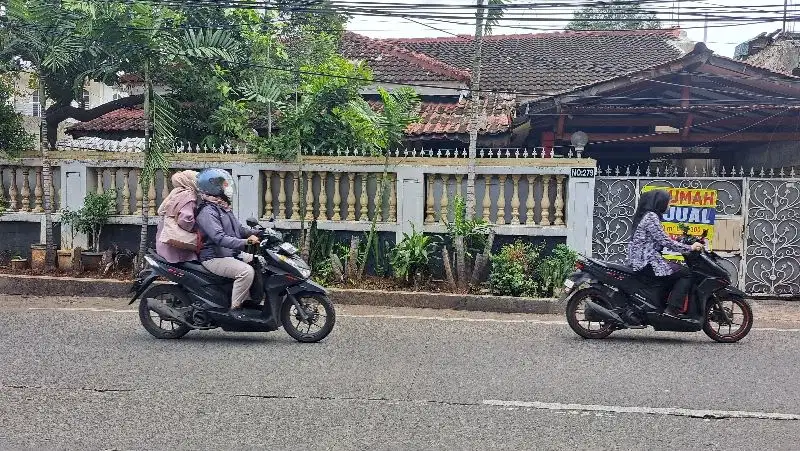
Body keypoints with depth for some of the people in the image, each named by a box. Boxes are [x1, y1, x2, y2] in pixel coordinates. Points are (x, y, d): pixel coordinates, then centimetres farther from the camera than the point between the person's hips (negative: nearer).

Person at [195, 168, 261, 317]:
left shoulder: (224, 208, 15)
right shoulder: (207, 212, -17)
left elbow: (238, 228, 21)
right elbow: (219, 238, -29)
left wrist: (256, 233, 5)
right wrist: (245, 242, -36)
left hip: (231, 254, 10)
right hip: (214, 258, -10)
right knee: (246, 271, -29)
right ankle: (235, 308, -20)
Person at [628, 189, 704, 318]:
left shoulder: (644, 215, 17)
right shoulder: (651, 217, -13)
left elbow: (660, 242, 19)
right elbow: (665, 241, -17)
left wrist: (686, 247, 17)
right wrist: (689, 248, -9)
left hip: (639, 260, 10)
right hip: (647, 262, -10)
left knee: (677, 270, 22)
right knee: (685, 273, -5)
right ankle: (673, 310, -9)